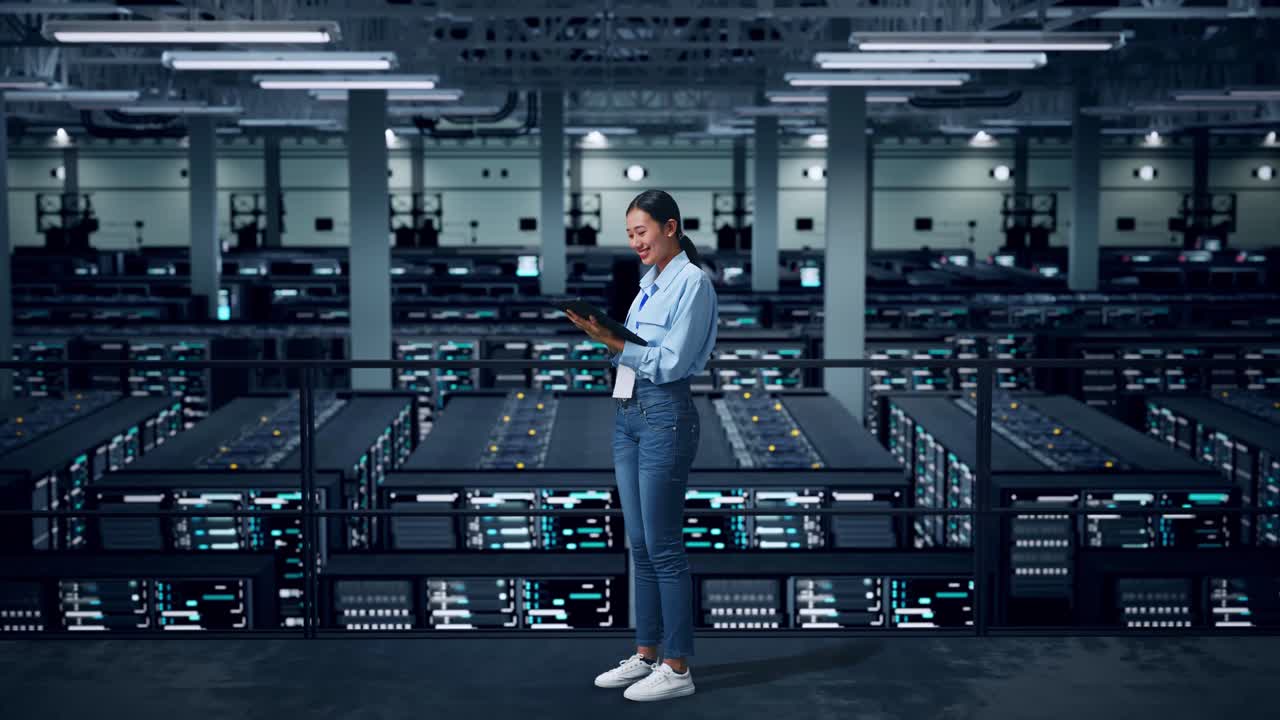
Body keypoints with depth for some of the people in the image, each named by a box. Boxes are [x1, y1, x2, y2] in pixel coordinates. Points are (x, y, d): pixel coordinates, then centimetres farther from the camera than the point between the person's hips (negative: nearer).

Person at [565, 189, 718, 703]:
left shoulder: (692, 282, -10)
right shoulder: (649, 282, 16)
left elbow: (669, 362, -17)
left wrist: (611, 341, -18)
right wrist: (601, 332, 1)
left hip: (665, 416, -9)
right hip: (628, 414, 9)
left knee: (663, 546, -5)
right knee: (640, 545, 12)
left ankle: (678, 669, 2)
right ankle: (646, 655, 21)